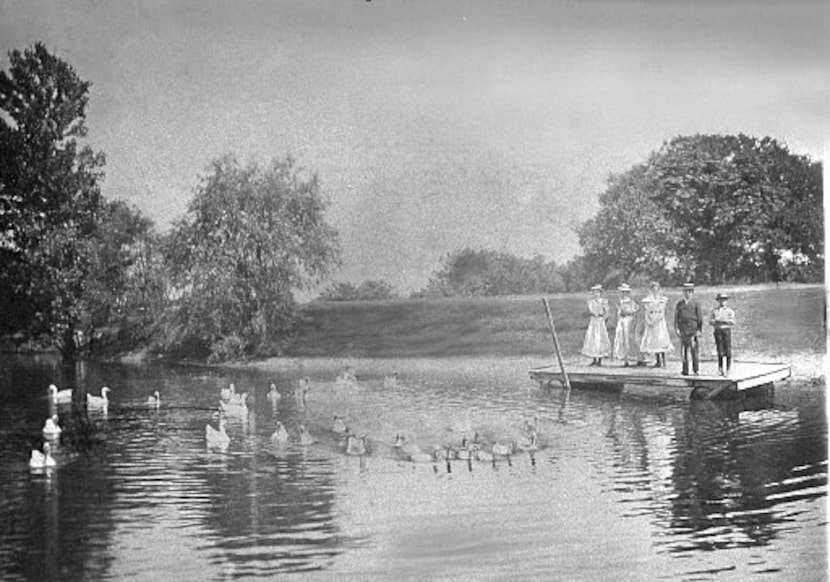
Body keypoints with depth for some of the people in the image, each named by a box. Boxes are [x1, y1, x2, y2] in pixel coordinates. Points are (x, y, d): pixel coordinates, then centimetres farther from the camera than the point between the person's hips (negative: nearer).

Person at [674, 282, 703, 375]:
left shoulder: (696, 304, 4)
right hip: (683, 331, 2)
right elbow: (676, 317, 10)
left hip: (694, 330, -2)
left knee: (694, 350, -7)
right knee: (684, 351, 2)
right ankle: (685, 371, 7)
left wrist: (699, 330, -5)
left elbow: (700, 318, 3)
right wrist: (677, 329, -1)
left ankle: (695, 370, 2)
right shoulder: (679, 304, 11)